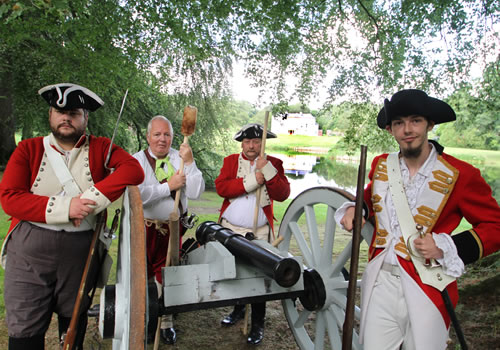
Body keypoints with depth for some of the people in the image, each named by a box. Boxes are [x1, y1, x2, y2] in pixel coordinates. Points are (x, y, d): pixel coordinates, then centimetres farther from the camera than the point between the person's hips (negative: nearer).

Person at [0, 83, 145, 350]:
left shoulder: (100, 148, 3)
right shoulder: (28, 149, 4)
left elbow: (133, 170, -13)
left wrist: (92, 199, -22)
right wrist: (64, 207, -18)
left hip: (81, 251, 1)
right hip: (29, 251, 0)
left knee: (74, 324, 17)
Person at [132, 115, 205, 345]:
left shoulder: (180, 159, -2)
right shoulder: (137, 160, -7)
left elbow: (195, 193, -11)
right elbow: (137, 195, -22)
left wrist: (190, 162, -20)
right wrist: (169, 186, -20)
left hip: (173, 227, 2)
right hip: (144, 228, -1)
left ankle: (165, 321, 33)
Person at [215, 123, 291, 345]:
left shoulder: (273, 164, 2)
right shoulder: (230, 161, 6)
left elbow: (283, 194, -10)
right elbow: (221, 187, -12)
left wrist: (267, 170, -20)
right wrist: (252, 181, -18)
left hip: (259, 233, -2)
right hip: (229, 230, 3)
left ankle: (258, 325, 19)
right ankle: (239, 310, 41)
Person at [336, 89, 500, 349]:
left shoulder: (461, 175, -7)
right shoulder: (381, 165, 5)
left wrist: (444, 248, -15)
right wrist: (354, 209, 2)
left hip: (427, 291, -3)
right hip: (379, 283, 3)